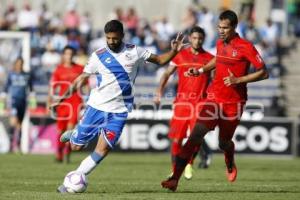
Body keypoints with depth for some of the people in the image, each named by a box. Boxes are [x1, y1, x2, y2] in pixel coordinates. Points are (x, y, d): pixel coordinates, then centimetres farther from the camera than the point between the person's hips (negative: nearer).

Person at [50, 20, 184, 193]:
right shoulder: (98, 55, 0)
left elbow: (160, 60, 7)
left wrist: (174, 51, -12)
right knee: (76, 147, 4)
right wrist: (62, 99, 1)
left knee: (103, 148, -16)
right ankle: (74, 134, 42)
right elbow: (81, 79, 6)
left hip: (118, 111, 0)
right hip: (96, 107, 0)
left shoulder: (134, 52, 1)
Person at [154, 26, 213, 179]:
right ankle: (175, 170, 14)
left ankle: (189, 164, 8)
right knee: (176, 138, -1)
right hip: (182, 101, 1)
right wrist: (159, 91, -3)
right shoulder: (180, 56, 7)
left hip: (200, 103, -1)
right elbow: (167, 74, 10)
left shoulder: (210, 58, 6)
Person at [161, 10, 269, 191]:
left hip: (234, 103, -3)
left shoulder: (246, 47, -11)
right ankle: (175, 178, -21)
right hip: (214, 98, 3)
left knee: (224, 142, 11)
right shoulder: (220, 44, 8)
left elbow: (264, 73, -12)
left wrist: (239, 80, -19)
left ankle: (230, 166, 50)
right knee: (196, 136, -15)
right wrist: (201, 70, 18)